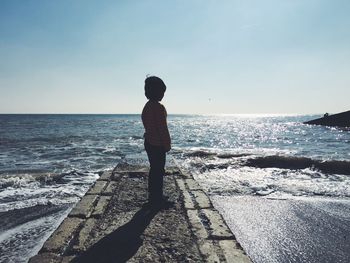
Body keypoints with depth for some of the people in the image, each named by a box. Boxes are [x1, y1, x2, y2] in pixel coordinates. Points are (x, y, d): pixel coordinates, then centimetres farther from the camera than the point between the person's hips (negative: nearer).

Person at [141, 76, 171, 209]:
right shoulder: (159, 108, -19)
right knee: (158, 171, 1)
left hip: (149, 142, 10)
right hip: (158, 145, -10)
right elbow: (163, 128, -20)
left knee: (154, 170, 19)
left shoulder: (147, 106, 10)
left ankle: (153, 197, 30)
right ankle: (157, 200, 12)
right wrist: (167, 144, -10)